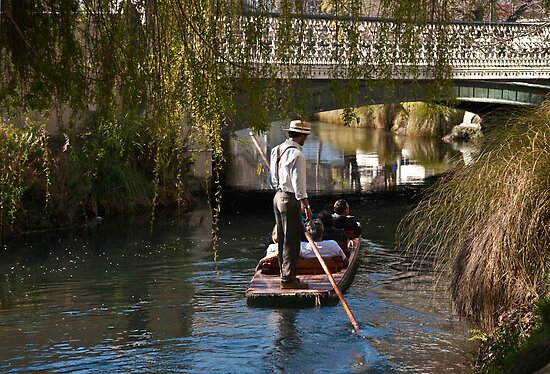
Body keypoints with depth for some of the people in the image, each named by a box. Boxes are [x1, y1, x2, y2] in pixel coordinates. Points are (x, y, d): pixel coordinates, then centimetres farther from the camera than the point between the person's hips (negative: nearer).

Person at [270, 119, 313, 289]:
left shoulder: (277, 150, 10)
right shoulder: (296, 155, -18)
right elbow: (299, 184, -20)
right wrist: (307, 207, -17)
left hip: (278, 196, 9)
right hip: (290, 199, -9)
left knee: (282, 239, 14)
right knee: (291, 240, -4)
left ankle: (284, 275, 22)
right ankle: (288, 278, -1)